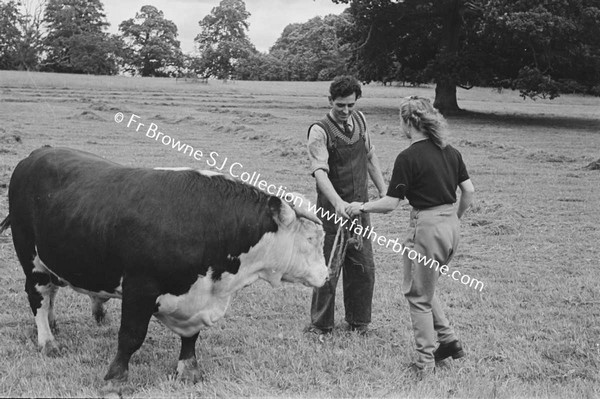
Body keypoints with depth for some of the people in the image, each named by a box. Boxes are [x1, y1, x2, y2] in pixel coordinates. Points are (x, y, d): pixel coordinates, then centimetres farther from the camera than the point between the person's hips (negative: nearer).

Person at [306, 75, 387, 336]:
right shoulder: (320, 131, -15)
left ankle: (359, 322, 27)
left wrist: (383, 190, 14)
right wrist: (337, 202, -41)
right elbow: (320, 170, -27)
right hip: (333, 208, -6)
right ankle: (320, 325, 17)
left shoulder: (359, 120, 5)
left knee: (363, 267, 11)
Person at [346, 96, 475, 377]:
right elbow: (468, 191, 8)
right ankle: (448, 340, 21)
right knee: (425, 287, 24)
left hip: (426, 227, -7)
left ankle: (425, 362, 12)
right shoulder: (450, 152, 6)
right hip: (450, 227, 7)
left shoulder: (408, 158, -14)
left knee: (417, 294, 7)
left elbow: (390, 203, -12)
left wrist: (361, 207, 3)